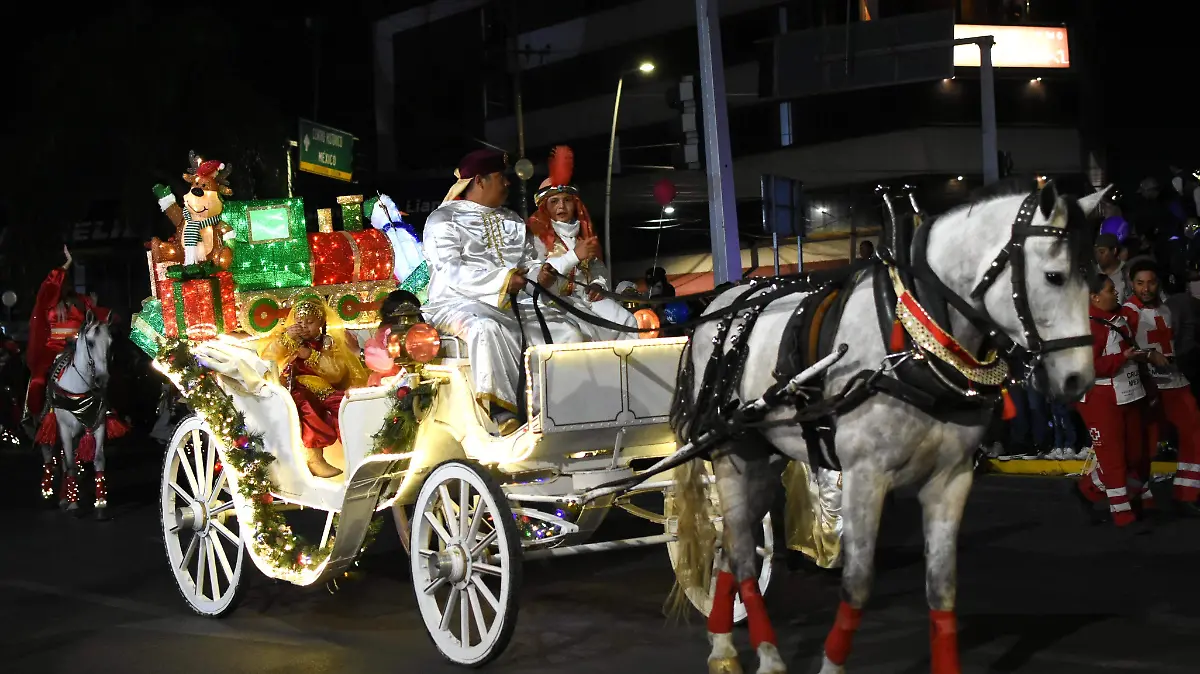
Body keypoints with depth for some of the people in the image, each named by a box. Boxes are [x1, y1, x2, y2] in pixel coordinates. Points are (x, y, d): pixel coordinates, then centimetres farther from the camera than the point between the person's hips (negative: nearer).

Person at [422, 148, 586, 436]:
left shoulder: (511, 220, 25)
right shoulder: (443, 219, 4)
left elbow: (530, 264, 15)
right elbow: (451, 272, -11)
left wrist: (541, 273, -11)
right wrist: (501, 280, -24)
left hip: (516, 304, 6)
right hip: (462, 303, -6)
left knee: (566, 330, -17)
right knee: (486, 329, -40)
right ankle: (505, 416, -42)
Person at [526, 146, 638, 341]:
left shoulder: (583, 232, 20)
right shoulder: (536, 234, -4)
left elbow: (597, 266, 19)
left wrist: (598, 284, -4)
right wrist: (574, 255, -21)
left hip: (586, 296, 7)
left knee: (627, 322, -14)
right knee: (584, 332, -33)